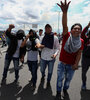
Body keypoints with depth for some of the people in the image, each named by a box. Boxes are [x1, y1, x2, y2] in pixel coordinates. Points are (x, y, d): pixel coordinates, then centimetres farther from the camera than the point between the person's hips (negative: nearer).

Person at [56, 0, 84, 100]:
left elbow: (79, 53, -2)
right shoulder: (67, 36, -13)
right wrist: (65, 12, -45)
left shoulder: (81, 41, -4)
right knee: (60, 78, 5)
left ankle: (65, 89, 46)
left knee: (68, 79, 18)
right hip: (62, 63, -2)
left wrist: (76, 64, -12)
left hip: (71, 65, 3)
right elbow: (65, 26, -30)